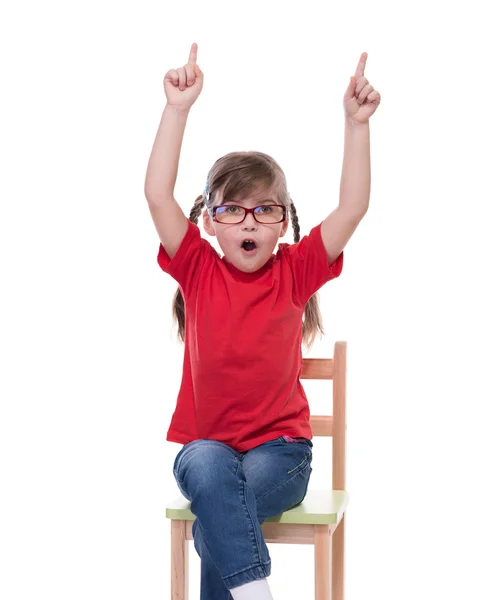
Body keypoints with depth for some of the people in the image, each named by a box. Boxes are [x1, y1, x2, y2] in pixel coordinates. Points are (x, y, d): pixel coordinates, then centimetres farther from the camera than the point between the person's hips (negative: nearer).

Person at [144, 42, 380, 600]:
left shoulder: (295, 273, 1)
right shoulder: (198, 270, 0)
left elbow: (353, 206, -8)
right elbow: (158, 195, -11)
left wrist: (357, 123, -15)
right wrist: (178, 108, -15)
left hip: (279, 450, 0)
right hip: (206, 444, 1)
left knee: (213, 525, -29)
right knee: (209, 469, -34)